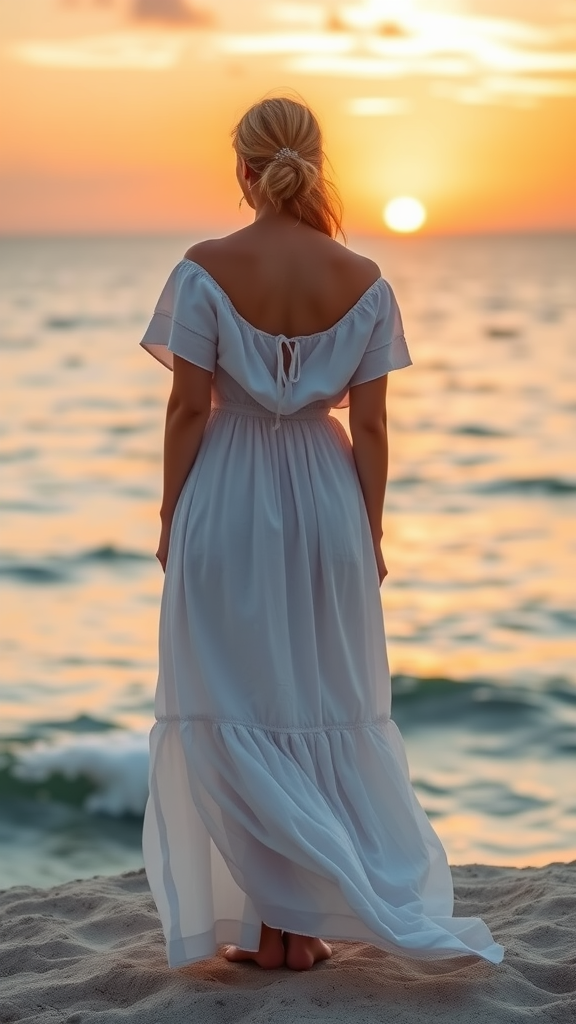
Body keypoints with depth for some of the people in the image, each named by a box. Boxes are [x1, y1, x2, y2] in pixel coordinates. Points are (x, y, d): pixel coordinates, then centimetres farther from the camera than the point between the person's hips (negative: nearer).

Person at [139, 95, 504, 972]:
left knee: (235, 712, 6)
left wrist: (170, 519, 0)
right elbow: (369, 424, -2)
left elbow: (190, 408, -10)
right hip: (325, 501, 2)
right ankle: (308, 922, 17)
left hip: (227, 505, -2)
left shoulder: (207, 269, -11)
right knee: (325, 711, 12)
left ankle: (265, 923, 7)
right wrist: (371, 530, 7)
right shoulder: (362, 281, -4)